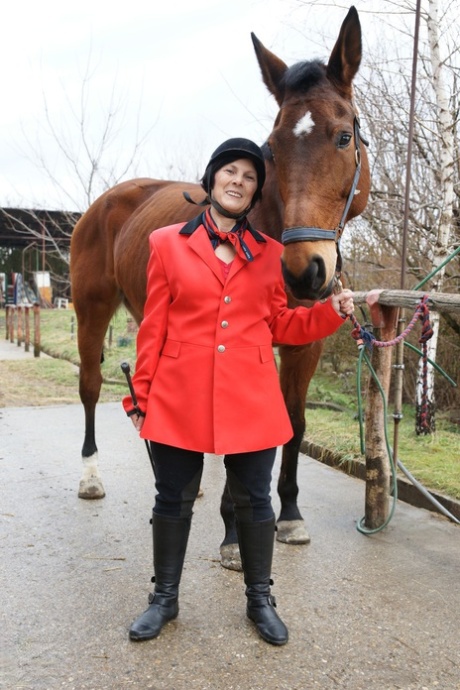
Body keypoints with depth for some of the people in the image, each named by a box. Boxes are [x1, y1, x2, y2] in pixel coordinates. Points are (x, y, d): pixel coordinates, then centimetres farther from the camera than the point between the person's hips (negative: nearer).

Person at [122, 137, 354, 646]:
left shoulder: (269, 253, 6)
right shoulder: (167, 243, 2)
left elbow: (280, 325, 11)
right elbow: (153, 328, 2)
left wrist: (331, 311, -3)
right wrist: (141, 395, 2)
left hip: (251, 399, 1)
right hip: (180, 396, -1)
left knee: (254, 501, 11)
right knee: (173, 499, 12)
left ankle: (259, 599, 32)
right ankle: (164, 598, 33)